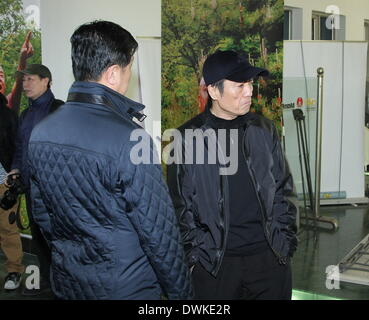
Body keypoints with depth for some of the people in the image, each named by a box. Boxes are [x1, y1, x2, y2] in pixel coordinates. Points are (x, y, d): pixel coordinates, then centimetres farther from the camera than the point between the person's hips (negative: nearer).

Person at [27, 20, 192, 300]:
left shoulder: (41, 133, -4)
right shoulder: (129, 139, -24)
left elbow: (41, 214, 7)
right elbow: (158, 229, -19)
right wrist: (181, 292, -7)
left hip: (67, 283, 6)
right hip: (128, 287, -6)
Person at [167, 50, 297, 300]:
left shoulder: (263, 130, 4)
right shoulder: (188, 139, -6)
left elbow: (282, 189, 10)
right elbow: (181, 206, -2)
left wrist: (286, 241, 6)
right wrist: (194, 255, -5)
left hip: (270, 256, 3)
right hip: (214, 261, -3)